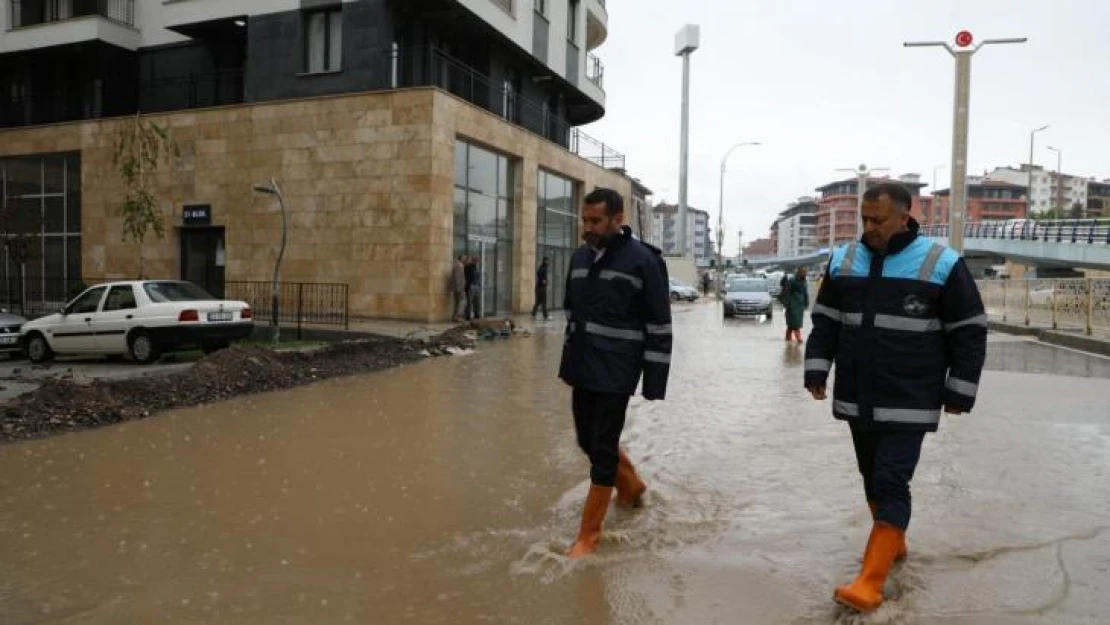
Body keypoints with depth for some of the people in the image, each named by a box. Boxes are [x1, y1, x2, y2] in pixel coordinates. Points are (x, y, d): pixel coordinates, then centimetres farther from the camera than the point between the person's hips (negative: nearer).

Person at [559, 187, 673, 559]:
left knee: (603, 450, -1)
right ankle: (631, 485, 45)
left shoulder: (642, 260, -13)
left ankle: (588, 535, 13)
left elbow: (659, 326, -12)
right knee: (588, 440, 18)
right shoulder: (580, 257, 7)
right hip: (582, 370, 7)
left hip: (615, 374, -7)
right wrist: (568, 363, 17)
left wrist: (654, 381, -13)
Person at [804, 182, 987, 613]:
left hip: (909, 403, -5)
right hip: (857, 399, 5)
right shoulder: (844, 260, 4)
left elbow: (969, 332, -2)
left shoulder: (941, 264, -8)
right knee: (872, 478, 17)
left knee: (891, 485, -8)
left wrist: (959, 392, -2)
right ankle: (892, 542, 39)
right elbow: (825, 321, 10)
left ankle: (870, 582, -7)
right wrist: (816, 371, 3)